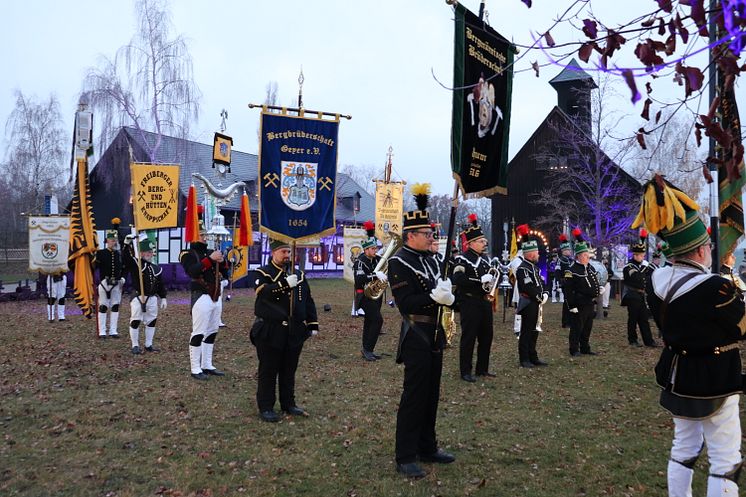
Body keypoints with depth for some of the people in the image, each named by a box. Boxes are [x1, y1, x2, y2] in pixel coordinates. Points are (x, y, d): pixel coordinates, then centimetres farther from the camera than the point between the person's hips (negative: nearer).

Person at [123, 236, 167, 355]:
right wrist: (127, 243, -33)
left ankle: (148, 345, 23)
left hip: (152, 298, 5)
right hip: (138, 297, -5)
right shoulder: (135, 264, -2)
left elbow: (161, 284, 13)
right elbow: (126, 257, -21)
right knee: (135, 321, 0)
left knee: (151, 321, 10)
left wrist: (163, 298, 9)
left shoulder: (156, 268, 11)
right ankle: (135, 346, 11)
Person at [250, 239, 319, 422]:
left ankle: (289, 404, 25)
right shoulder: (263, 273, -1)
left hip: (295, 332, 5)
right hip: (270, 331, -5)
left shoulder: (298, 275, 14)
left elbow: (308, 301, 14)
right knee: (268, 371, 3)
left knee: (289, 370, 13)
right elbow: (263, 292, -21)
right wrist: (285, 284, -29)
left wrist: (313, 324, 9)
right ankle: (266, 407, 12)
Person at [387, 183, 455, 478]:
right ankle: (405, 457, 5)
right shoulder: (399, 263, -13)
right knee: (414, 396, -4)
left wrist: (447, 294, -9)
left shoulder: (430, 259, 12)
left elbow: (441, 291, 13)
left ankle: (428, 448, 27)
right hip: (416, 336, -8)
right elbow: (405, 303, -19)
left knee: (431, 395, 15)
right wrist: (434, 297, -28)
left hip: (434, 335, 8)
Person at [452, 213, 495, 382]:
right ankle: (466, 372, 8)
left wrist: (492, 277, 2)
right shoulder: (463, 259, -12)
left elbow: (490, 275, 26)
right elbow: (458, 280, -27)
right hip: (470, 303, -8)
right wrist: (480, 280, -29)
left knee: (486, 337, 13)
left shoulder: (484, 259, 14)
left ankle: (482, 368, 26)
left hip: (485, 302, 8)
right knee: (469, 337, -1)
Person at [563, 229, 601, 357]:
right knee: (576, 328, 0)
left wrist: (599, 289, 8)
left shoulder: (591, 268, 12)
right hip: (579, 305, -8)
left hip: (590, 304, 8)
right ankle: (574, 350, 9)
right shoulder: (572, 271, -14)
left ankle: (585, 348, 26)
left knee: (587, 328, 16)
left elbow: (594, 282, 28)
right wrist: (572, 306, -19)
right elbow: (567, 290, -17)